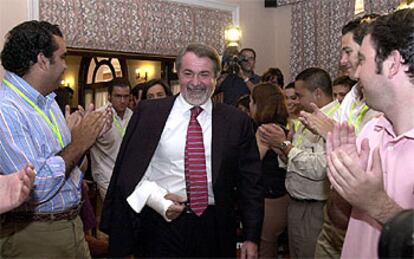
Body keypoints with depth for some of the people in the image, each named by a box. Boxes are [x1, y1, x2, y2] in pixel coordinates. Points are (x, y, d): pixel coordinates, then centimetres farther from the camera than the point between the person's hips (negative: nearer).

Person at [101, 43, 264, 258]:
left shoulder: (236, 121, 0)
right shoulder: (148, 112, -1)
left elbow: (251, 183, 2)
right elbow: (128, 170, 2)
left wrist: (251, 238, 0)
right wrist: (155, 197, -13)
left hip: (215, 231, 1)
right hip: (160, 227, -1)